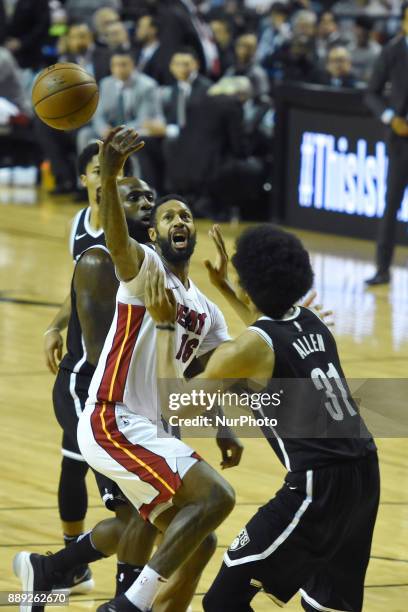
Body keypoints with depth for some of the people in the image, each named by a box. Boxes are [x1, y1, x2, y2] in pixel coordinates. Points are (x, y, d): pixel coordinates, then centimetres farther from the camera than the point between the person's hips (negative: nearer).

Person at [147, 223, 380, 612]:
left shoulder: (246, 350, -11)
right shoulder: (310, 323, 11)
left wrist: (164, 327, 2)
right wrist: (223, 288, 39)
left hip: (318, 486, -8)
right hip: (364, 473, 8)